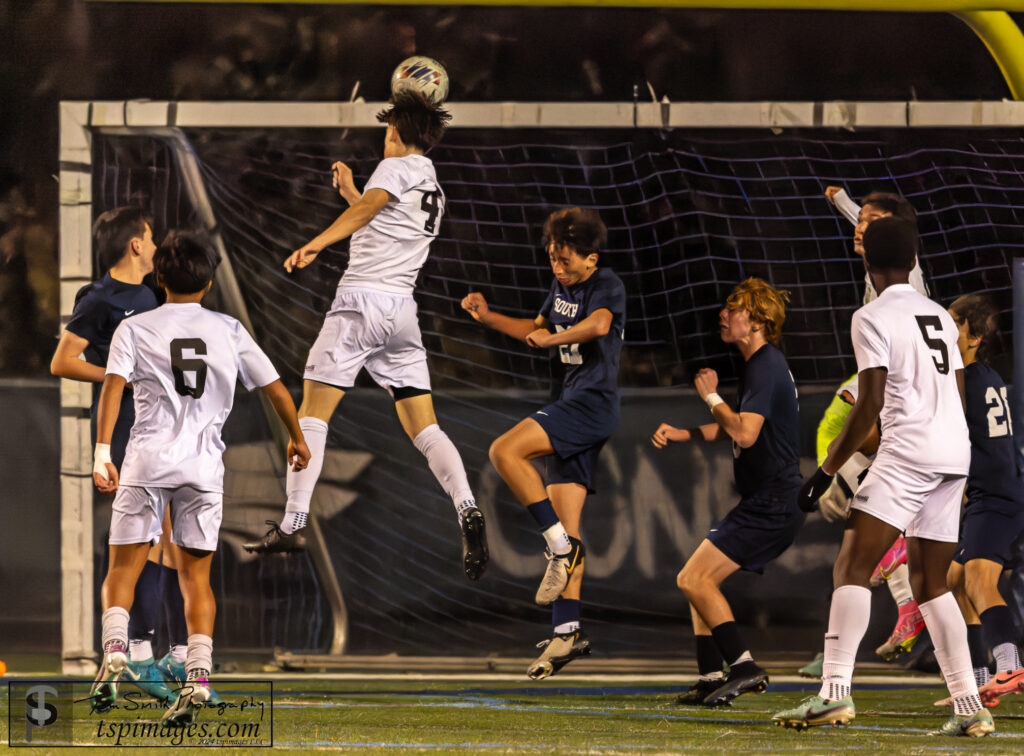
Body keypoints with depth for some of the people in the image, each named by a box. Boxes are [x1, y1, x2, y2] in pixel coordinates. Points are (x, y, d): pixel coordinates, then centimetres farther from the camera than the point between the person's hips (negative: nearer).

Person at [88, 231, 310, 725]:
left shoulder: (135, 329, 7)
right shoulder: (229, 331, 12)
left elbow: (113, 385, -8)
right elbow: (275, 389, 13)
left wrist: (102, 453, -14)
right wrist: (297, 440, 28)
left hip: (148, 460, -2)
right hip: (205, 463, 2)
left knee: (122, 569, 5)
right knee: (195, 577, 10)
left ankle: (113, 653, -19)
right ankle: (198, 676, -7)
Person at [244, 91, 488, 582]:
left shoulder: (398, 168, -1)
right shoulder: (433, 190, 23)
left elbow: (368, 208, -22)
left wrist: (316, 243, -35)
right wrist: (349, 191, 44)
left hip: (362, 298, -7)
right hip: (402, 307, 7)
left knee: (312, 414, -1)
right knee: (423, 428, 2)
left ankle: (293, 524, -7)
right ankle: (466, 508, -21)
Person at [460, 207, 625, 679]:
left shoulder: (607, 286, -10)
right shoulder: (562, 287, 17)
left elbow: (599, 324, -32)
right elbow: (535, 328, 33)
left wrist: (552, 339, -23)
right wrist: (487, 317, 19)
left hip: (593, 404, -9)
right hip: (570, 410, 9)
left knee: (504, 452, -24)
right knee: (564, 524, 3)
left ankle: (562, 547, -19)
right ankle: (567, 632, 0)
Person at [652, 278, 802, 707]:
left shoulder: (766, 368, -16)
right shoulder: (759, 364, 17)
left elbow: (745, 433, -28)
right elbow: (730, 430, 29)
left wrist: (711, 397, -12)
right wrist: (680, 434, 15)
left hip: (771, 506, -10)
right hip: (765, 504, 10)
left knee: (693, 579, -14)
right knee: (699, 581, 14)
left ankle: (744, 667, -15)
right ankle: (710, 679, 14)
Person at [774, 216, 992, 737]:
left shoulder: (873, 319, -4)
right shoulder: (940, 317, 19)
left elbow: (870, 404, -11)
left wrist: (826, 470, -7)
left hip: (907, 454, -8)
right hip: (956, 455, 8)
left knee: (852, 567, -12)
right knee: (929, 584, 14)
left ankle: (835, 692, -27)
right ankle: (969, 708, 5)